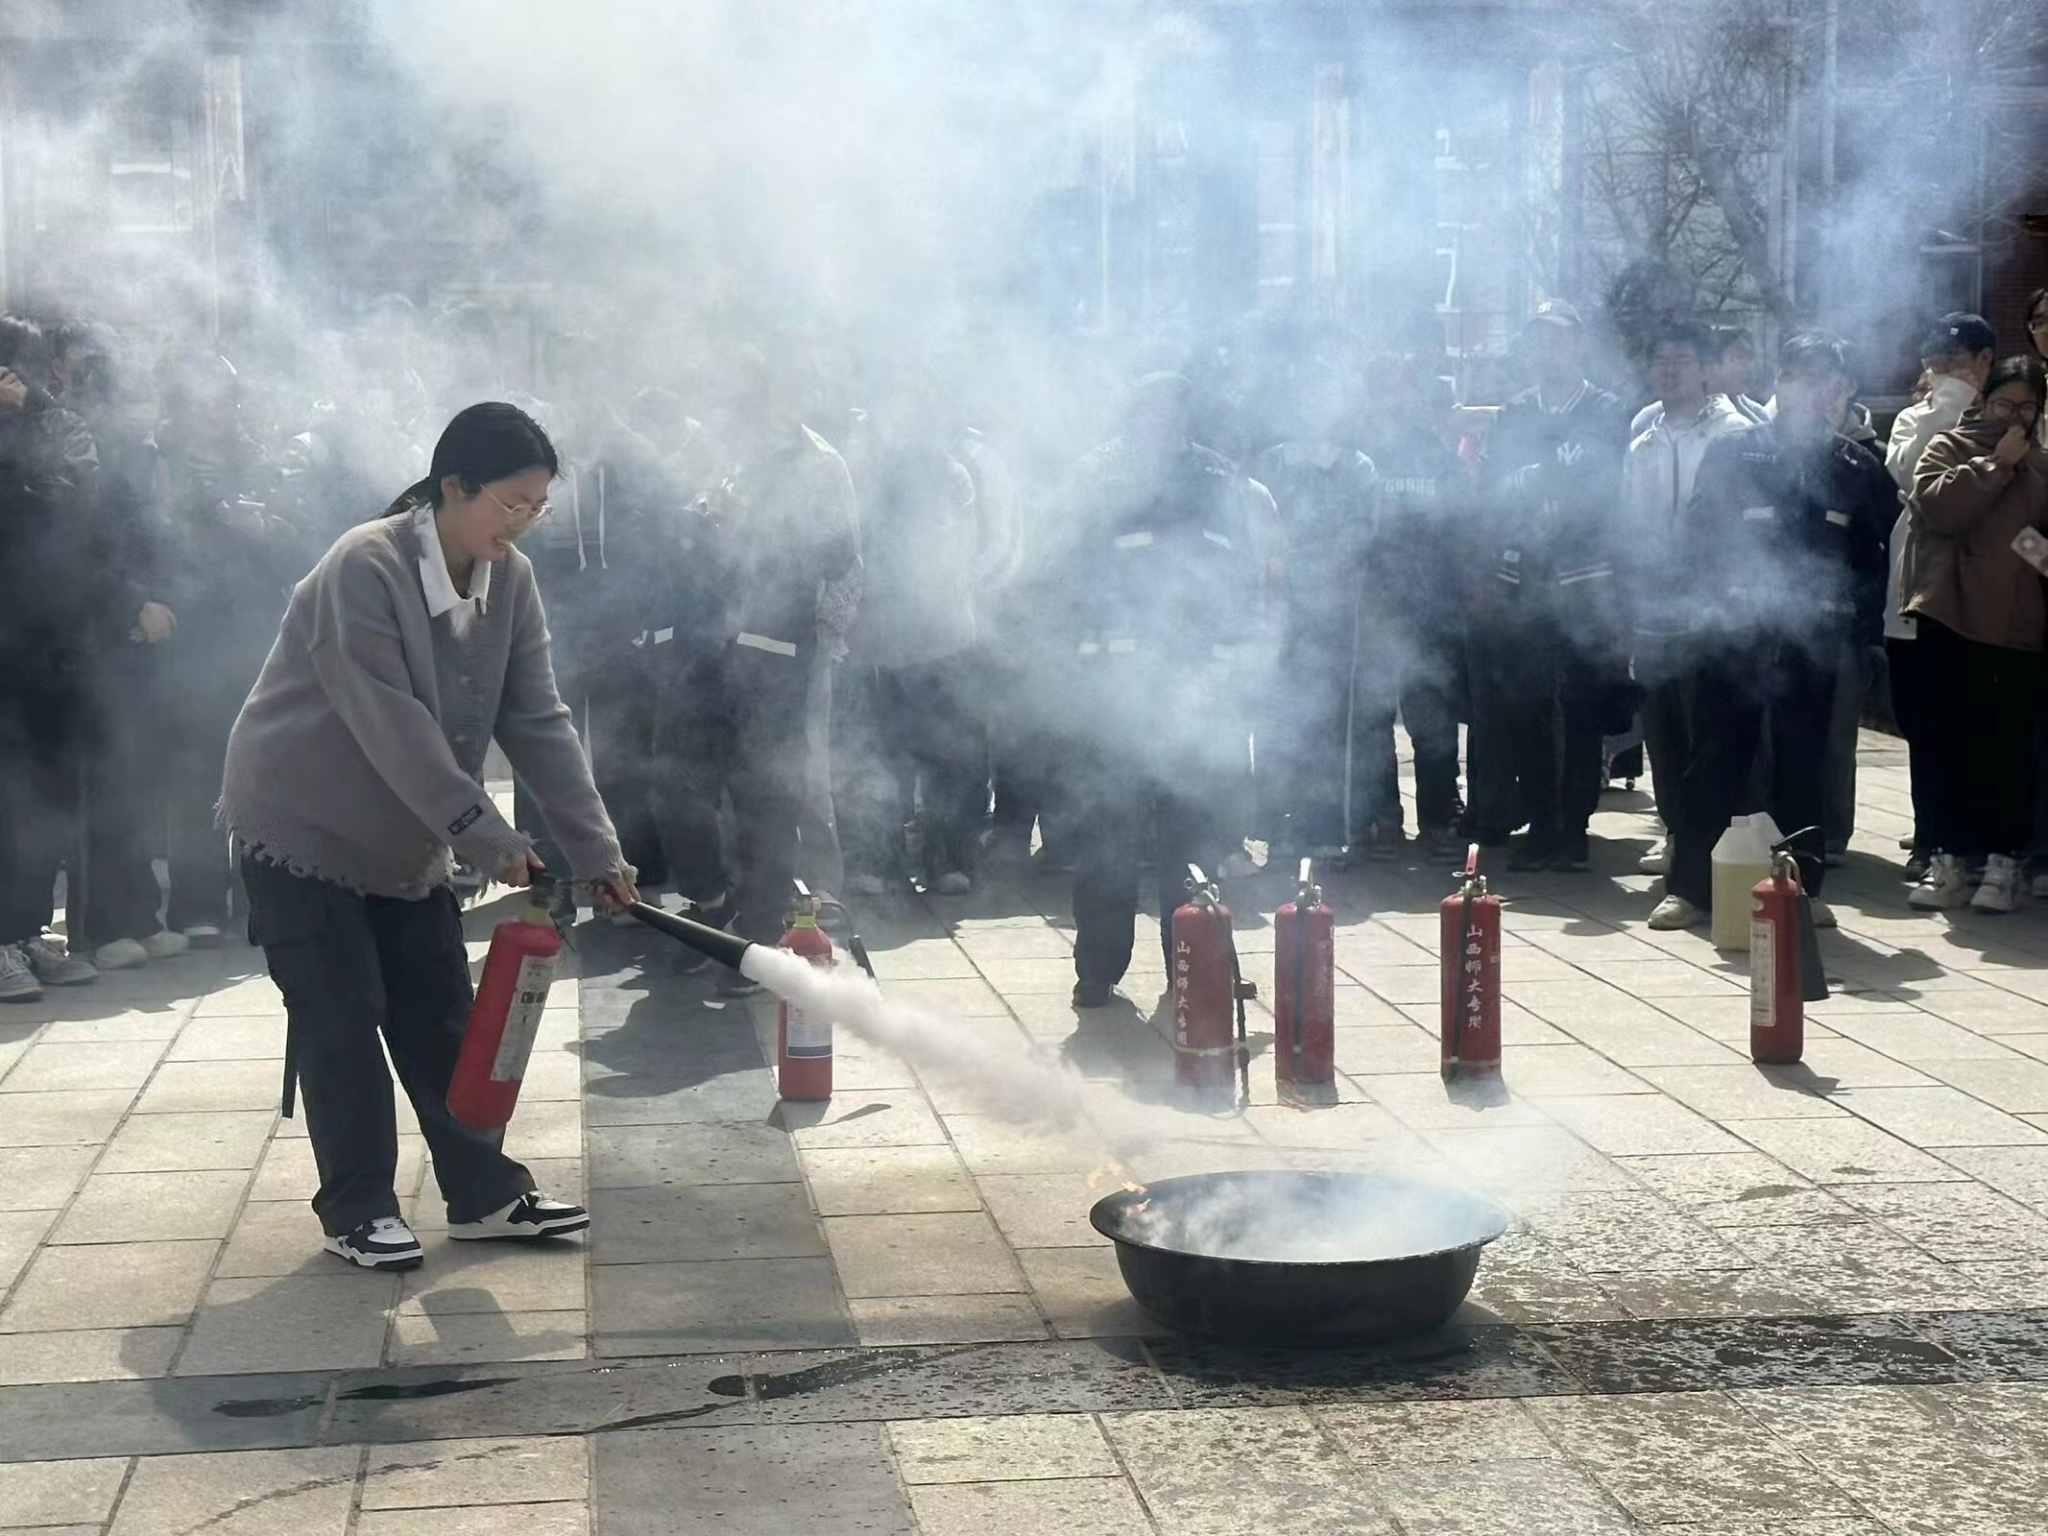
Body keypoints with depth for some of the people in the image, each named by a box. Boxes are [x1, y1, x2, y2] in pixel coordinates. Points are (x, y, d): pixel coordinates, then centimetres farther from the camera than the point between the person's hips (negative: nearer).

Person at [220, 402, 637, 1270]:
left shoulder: (510, 581, -6)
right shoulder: (364, 568, -27)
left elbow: (538, 722, -6)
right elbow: (391, 725, -30)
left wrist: (596, 851, -13)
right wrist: (487, 835, -30)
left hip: (404, 835, 7)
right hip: (302, 824, -7)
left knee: (441, 1015, 8)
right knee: (342, 1020, -3)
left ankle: (486, 1193, 16)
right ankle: (357, 1210, 9)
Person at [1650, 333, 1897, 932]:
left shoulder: (1858, 469, 6)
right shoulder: (1732, 454, -1)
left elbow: (1874, 558, 13)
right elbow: (1698, 542, -2)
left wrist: (1854, 611, -1)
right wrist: (1729, 597, -14)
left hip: (1811, 640, 2)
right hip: (1732, 633, -2)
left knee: (1803, 765, 8)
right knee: (1717, 759, 1)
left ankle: (1802, 887, 15)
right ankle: (1688, 887, 5)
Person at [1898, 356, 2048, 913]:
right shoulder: (1949, 449, 6)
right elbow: (1939, 507, -12)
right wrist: (1997, 464, -10)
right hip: (1951, 618, -1)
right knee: (1946, 743, 1)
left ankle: (2002, 866, 4)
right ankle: (1946, 863, 7)